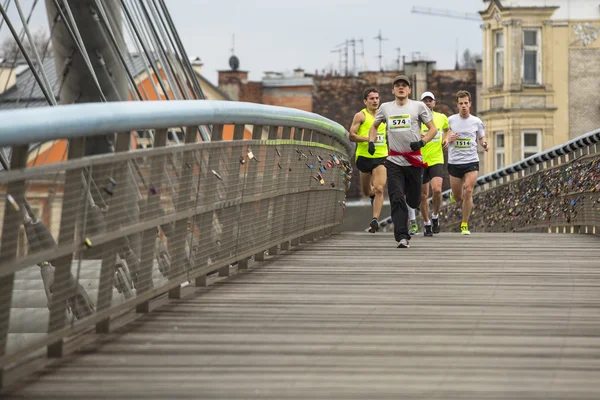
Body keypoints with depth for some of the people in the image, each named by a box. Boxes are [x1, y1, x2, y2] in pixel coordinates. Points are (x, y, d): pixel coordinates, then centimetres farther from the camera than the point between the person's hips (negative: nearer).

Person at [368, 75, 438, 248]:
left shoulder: (418, 106, 2)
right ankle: (402, 237, -12)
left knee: (414, 201, 7)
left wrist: (422, 141, -14)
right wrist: (371, 142, 6)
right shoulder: (385, 107, 9)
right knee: (397, 200, -11)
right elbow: (374, 126, 25)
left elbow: (433, 129, 4)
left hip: (414, 160, -1)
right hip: (394, 161, 1)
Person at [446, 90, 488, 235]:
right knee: (458, 198, 7)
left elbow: (481, 137, 16)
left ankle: (465, 225, -3)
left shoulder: (477, 122, 2)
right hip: (454, 162, 1)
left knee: (468, 192, -15)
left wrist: (484, 144, -7)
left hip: (471, 162, -1)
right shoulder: (450, 120, 1)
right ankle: (454, 194, 48)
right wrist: (449, 139, -13)